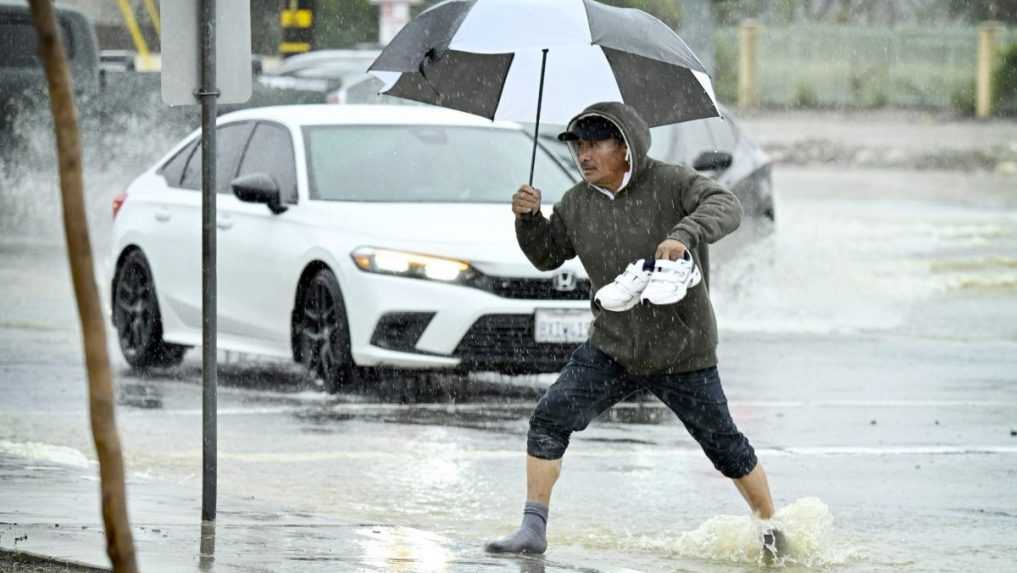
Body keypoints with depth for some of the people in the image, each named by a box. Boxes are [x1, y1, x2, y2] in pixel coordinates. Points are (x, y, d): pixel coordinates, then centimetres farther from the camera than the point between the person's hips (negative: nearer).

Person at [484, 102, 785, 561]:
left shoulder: (671, 184, -13)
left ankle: (771, 530, 24)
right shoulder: (577, 204, 3)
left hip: (682, 353, -4)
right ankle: (534, 529, -5)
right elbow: (547, 256, 15)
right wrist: (529, 219, -5)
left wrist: (685, 234, -46)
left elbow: (726, 207, -28)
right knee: (549, 420, -11)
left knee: (724, 446, 5)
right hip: (611, 348, 4)